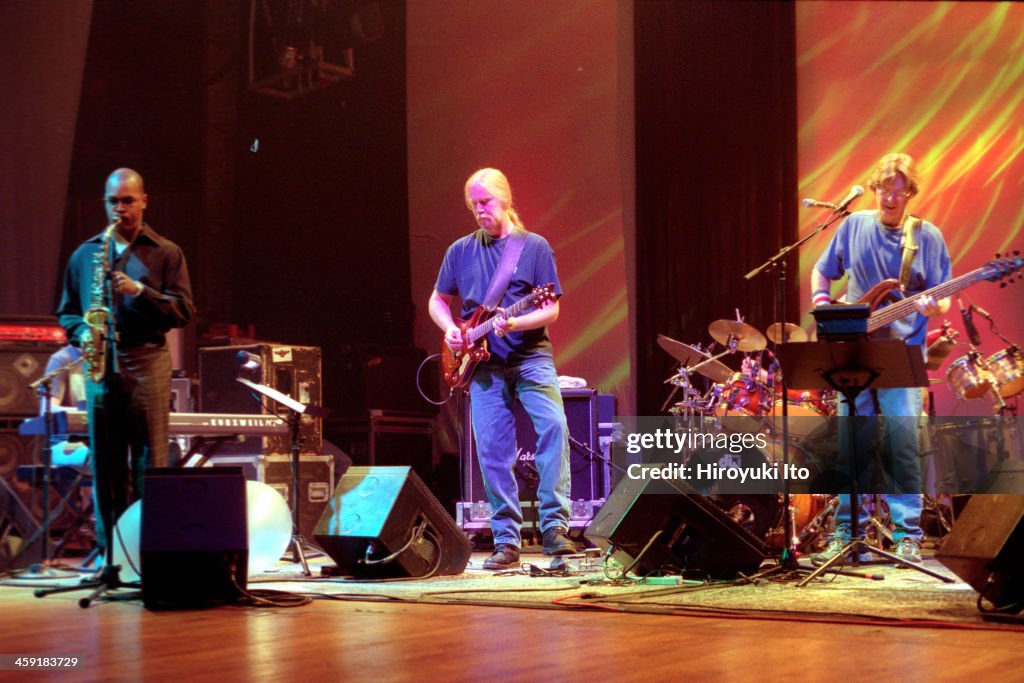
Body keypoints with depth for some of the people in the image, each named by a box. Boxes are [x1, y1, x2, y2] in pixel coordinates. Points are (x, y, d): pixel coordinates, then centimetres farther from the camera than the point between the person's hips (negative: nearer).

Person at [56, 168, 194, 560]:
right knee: (105, 462, 4)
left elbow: (183, 310, 0)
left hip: (148, 362, -3)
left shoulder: (165, 254, 7)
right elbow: (67, 310, 20)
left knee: (149, 461, -5)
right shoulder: (85, 255, 16)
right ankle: (109, 549, 9)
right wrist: (81, 333, -1)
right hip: (100, 365, 3)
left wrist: (139, 291, -13)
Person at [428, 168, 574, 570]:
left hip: (530, 355, -3)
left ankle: (555, 526, -18)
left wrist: (513, 324, -20)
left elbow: (551, 310, -3)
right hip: (484, 364, 3)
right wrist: (449, 329, 0)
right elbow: (437, 301, 20)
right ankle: (506, 541, 6)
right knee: (493, 452, -2)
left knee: (554, 425, -22)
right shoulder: (461, 251, 11)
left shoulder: (534, 247, 1)